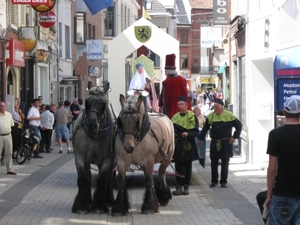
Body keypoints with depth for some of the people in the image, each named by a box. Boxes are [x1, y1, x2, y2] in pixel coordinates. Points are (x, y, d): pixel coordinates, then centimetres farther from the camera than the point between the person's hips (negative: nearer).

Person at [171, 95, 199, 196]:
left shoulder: (192, 116, -3)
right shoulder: (175, 116, 10)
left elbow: (196, 131, -6)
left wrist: (188, 134, -24)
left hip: (188, 145, -3)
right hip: (177, 145, 3)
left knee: (187, 166, 5)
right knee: (178, 166, 2)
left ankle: (186, 186, 12)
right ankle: (179, 187, 6)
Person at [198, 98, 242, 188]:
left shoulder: (229, 115, -6)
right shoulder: (210, 116, 3)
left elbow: (239, 126, 0)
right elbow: (205, 128, 12)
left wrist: (234, 137, -5)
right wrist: (201, 139, 8)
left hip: (226, 143, -3)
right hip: (214, 143, 3)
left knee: (225, 163, 2)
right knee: (213, 163, 5)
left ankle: (223, 181, 12)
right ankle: (214, 181, 16)